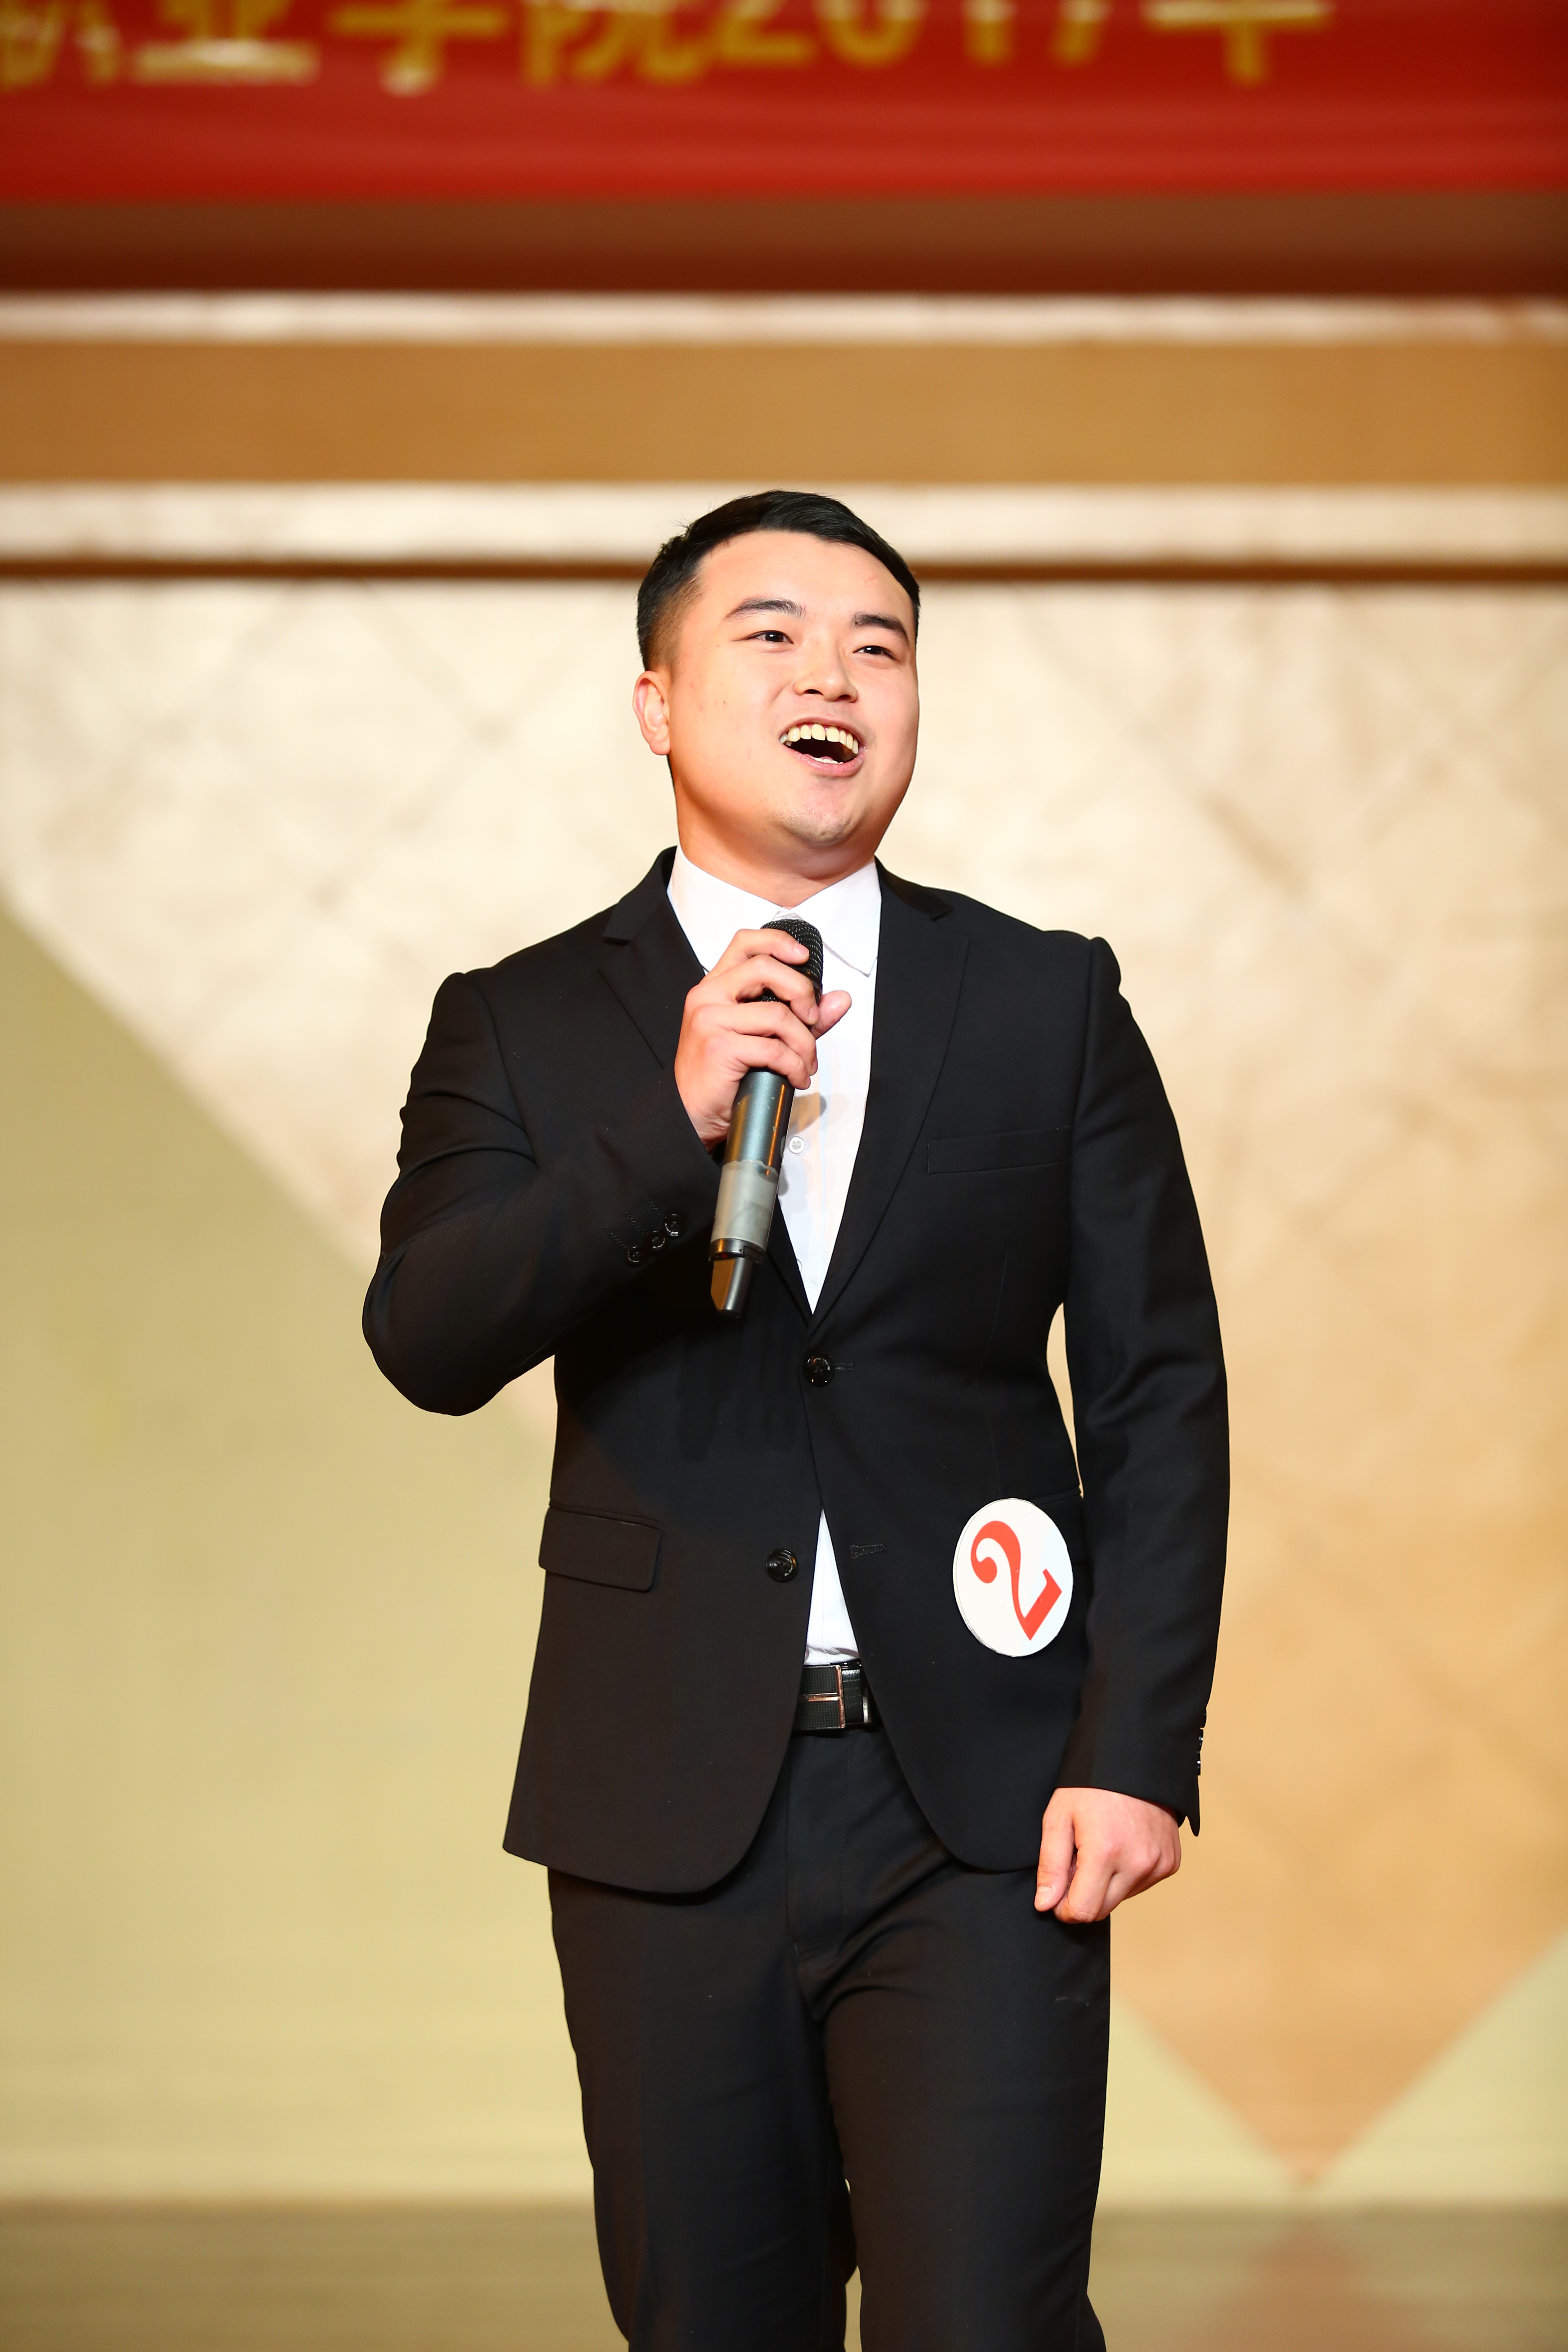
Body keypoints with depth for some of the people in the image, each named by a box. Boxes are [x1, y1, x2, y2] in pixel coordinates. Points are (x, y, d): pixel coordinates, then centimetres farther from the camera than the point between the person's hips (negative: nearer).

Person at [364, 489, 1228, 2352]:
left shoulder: (1051, 1007, 7)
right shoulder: (525, 1027, 6)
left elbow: (1160, 1394, 4)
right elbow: (425, 1341, -9)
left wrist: (1138, 1750, -5)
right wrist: (670, 1123, -22)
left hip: (981, 1799, -1)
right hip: (669, 1806, 1)